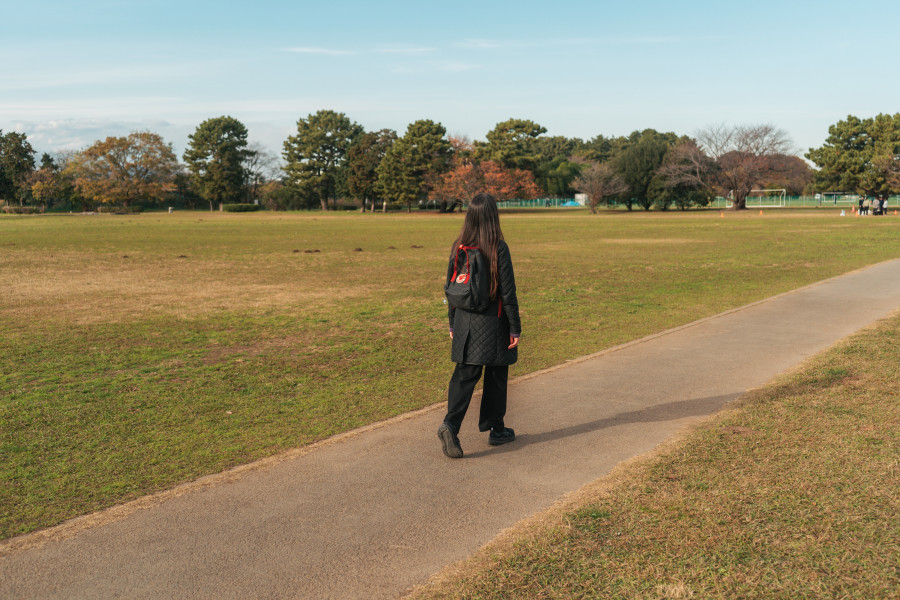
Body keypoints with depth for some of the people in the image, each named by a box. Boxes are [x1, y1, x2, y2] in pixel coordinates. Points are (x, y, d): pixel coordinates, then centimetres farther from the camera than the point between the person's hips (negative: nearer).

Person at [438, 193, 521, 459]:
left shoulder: (458, 247, 1)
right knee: (496, 376, 11)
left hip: (465, 323, 4)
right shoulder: (498, 249, -13)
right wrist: (515, 328, -3)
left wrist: (453, 324, 17)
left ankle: (450, 424, -12)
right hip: (493, 324, -4)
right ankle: (495, 429, 23)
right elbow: (508, 292, -11)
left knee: (464, 375, 6)